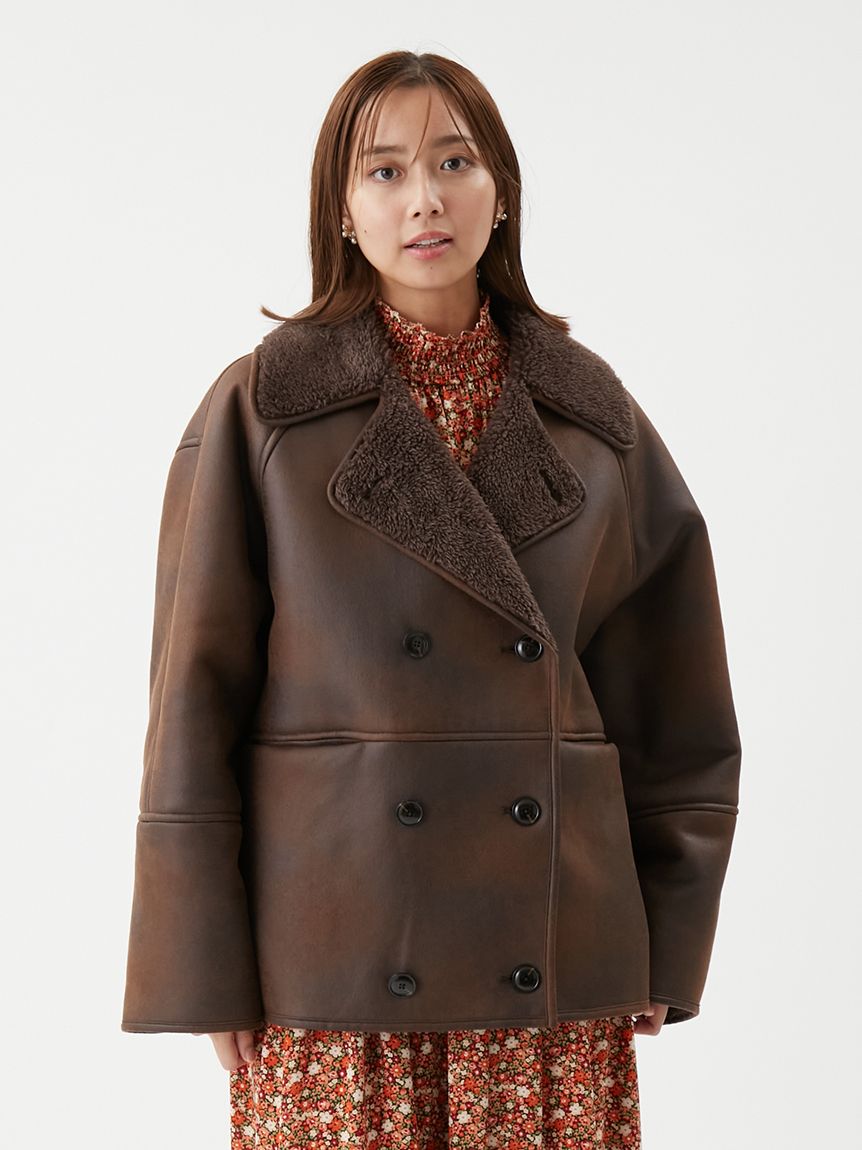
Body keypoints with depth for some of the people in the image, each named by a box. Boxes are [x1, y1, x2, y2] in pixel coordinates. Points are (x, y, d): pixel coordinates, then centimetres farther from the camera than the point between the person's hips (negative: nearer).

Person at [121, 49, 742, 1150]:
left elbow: (673, 718, 10)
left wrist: (664, 949, 6)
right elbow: (197, 700, -2)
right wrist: (205, 973, -6)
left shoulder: (592, 417, 5)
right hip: (333, 963, -2)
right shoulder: (262, 407, -2)